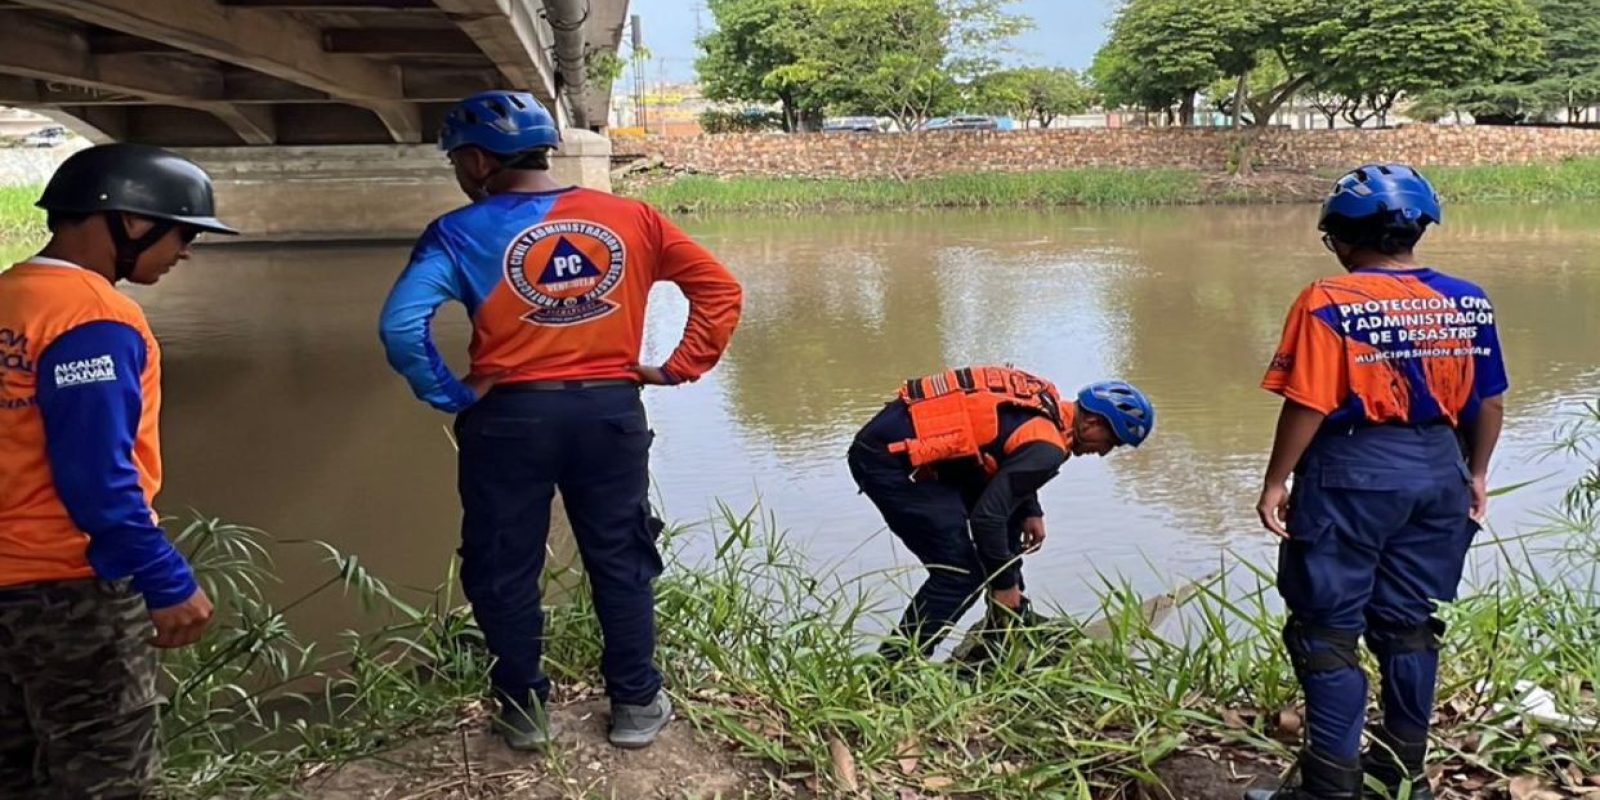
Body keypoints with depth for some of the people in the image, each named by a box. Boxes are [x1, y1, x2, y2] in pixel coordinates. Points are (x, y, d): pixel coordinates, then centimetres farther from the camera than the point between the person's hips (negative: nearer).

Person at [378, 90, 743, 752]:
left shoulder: (460, 233, -7)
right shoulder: (629, 218, 3)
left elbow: (401, 327, -19)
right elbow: (720, 289, 4)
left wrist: (450, 395, -6)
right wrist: (678, 370, 4)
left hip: (509, 418, -2)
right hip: (610, 412, 3)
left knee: (504, 568, 16)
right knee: (621, 561, 16)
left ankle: (525, 709, 26)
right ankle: (636, 704, 25)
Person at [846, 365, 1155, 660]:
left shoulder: (1045, 400, 8)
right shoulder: (1047, 448, -18)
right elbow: (987, 517, -19)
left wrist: (1031, 512, 19)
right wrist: (1004, 583, -6)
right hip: (887, 460, -10)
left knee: (1012, 508, 19)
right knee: (961, 575, -9)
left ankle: (1013, 619, 32)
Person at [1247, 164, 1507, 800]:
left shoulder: (1328, 304, -13)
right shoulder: (1468, 303, 4)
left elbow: (1308, 407, -16)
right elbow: (1490, 402, 9)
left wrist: (1276, 483, -7)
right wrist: (1476, 474, 21)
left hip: (1351, 474, -6)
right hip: (1440, 471, 6)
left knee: (1327, 630, 4)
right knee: (1408, 625, 17)